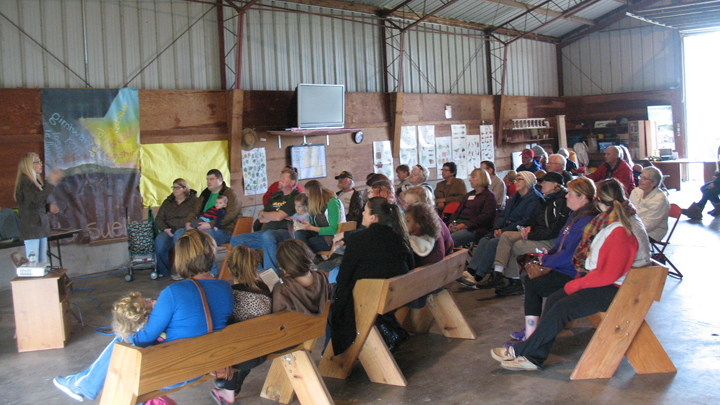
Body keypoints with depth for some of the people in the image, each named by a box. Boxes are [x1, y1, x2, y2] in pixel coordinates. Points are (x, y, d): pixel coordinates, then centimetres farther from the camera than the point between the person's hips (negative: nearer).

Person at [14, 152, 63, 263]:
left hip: (41, 226, 9)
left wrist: (48, 207, 6)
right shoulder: (25, 182, -11)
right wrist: (51, 183, -26)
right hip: (31, 227, -9)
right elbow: (38, 199, -26)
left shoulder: (36, 181, 17)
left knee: (43, 263, 9)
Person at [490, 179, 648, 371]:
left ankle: (520, 351, -7)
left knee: (562, 308, -18)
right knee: (553, 300, -3)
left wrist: (574, 285, -15)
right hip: (598, 281, 9)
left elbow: (608, 274, -23)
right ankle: (535, 357, -3)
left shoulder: (620, 232, -22)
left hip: (612, 290, -9)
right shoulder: (607, 221, 7)